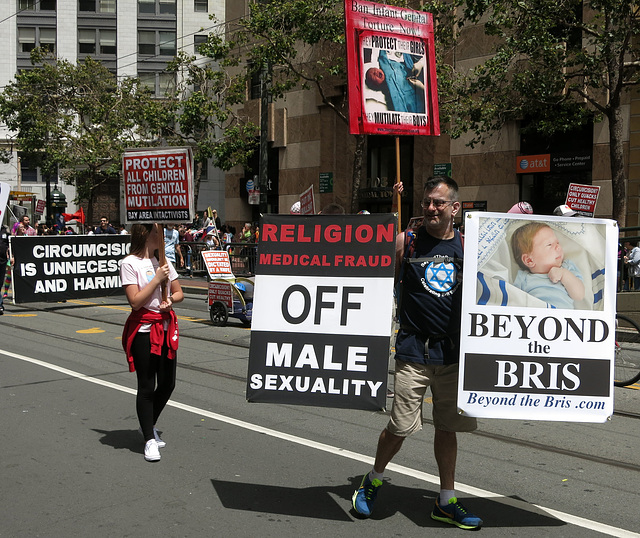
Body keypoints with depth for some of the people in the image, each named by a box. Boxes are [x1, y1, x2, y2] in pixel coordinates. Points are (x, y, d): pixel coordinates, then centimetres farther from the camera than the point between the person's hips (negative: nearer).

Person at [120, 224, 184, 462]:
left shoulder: (163, 261, 10)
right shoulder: (129, 264, -10)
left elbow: (179, 292, 15)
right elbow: (135, 301, -16)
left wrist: (171, 299, -7)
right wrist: (157, 279, -17)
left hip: (166, 327, 6)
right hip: (144, 330, -6)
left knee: (168, 383, 10)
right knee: (147, 387, 0)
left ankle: (149, 426, 33)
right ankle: (149, 439, 12)